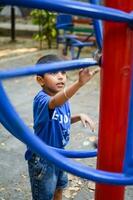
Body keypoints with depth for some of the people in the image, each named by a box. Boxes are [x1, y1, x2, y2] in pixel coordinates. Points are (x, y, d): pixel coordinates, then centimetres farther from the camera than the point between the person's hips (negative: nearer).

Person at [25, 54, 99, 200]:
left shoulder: (63, 97, -5)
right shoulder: (41, 99, -30)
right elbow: (55, 103, -55)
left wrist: (80, 116, -8)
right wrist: (79, 83, -70)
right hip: (42, 157, -7)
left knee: (59, 187, 30)